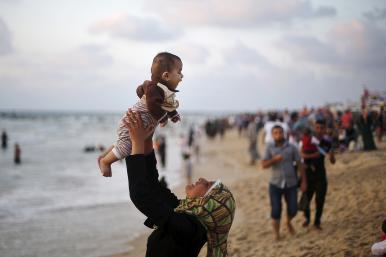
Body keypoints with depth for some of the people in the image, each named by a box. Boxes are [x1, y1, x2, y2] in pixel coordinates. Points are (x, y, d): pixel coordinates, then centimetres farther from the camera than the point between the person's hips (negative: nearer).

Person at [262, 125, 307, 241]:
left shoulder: (292, 148, -2)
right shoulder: (269, 147, -2)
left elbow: (300, 164, 2)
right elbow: (264, 165, -8)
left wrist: (303, 181, 0)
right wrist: (274, 159, -25)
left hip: (291, 184, 1)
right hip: (275, 184, -1)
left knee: (293, 209, 5)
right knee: (276, 210, -2)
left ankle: (288, 222, 38)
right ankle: (276, 233, 17)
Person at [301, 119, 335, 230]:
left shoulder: (327, 143, -1)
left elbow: (332, 162, 1)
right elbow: (303, 155, -20)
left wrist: (331, 156, -22)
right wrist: (313, 155, -37)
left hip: (321, 175, 1)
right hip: (308, 173, -1)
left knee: (320, 199, -2)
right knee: (306, 198, 3)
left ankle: (317, 222, 13)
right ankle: (307, 218, 28)